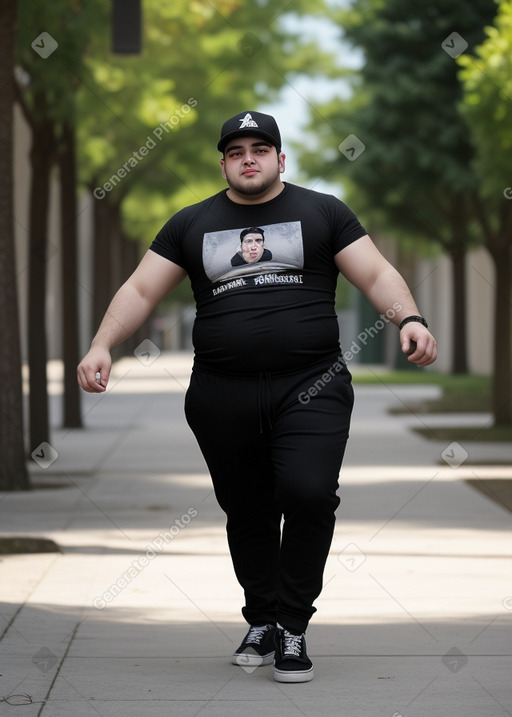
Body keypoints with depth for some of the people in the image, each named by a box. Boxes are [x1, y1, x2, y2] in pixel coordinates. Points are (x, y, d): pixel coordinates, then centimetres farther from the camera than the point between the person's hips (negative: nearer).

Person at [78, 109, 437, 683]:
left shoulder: (323, 213, 9)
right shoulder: (191, 225, 13)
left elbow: (376, 274, 3)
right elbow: (141, 290, 10)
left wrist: (410, 319, -16)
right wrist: (101, 346, -5)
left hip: (311, 388, -2)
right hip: (222, 395, 2)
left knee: (308, 493, -20)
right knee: (247, 513, 8)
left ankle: (292, 627, -7)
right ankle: (261, 622, 27)